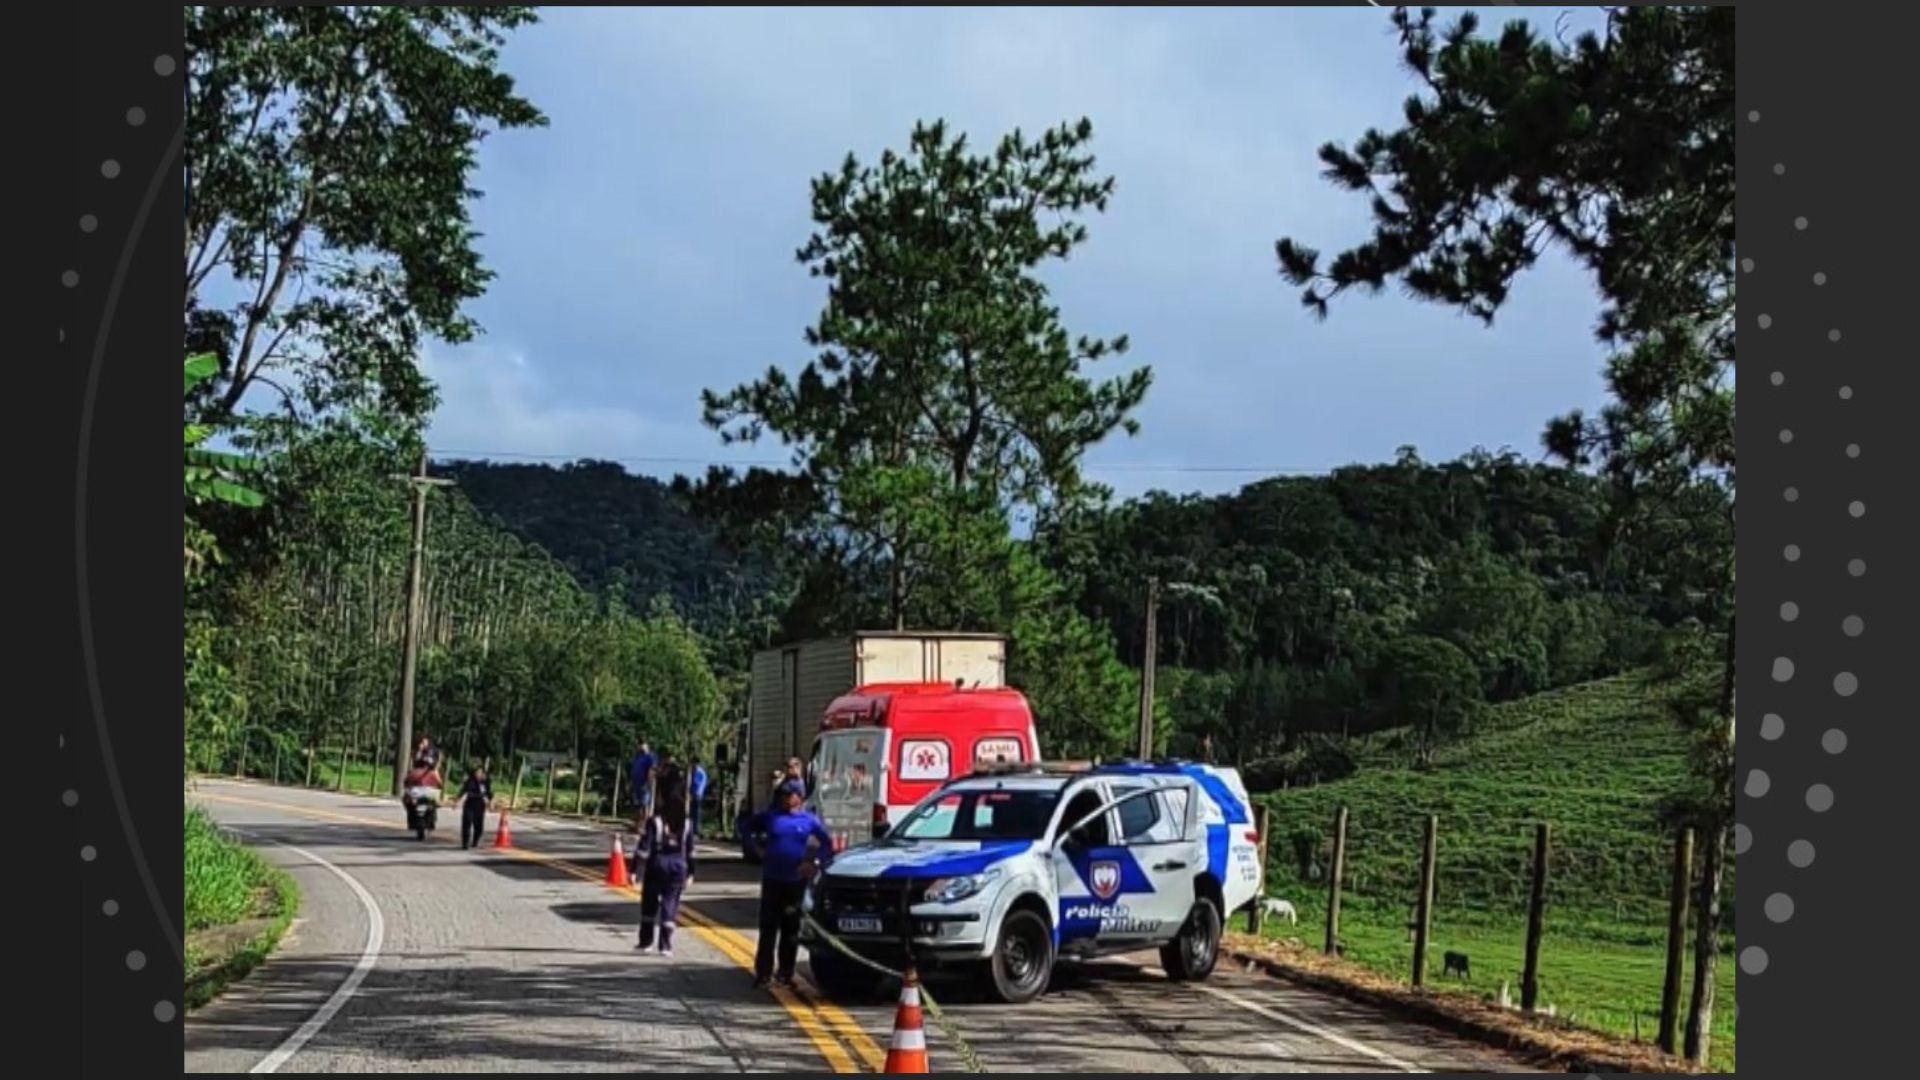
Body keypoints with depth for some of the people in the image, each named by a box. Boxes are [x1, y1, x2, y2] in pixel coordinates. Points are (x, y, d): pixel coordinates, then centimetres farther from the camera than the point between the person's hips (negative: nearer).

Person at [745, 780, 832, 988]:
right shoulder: (770, 817, 2)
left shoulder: (809, 820, 3)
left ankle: (786, 972, 14)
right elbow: (747, 829, 14)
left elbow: (827, 843, 10)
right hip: (772, 879, 0)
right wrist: (759, 848, 5)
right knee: (768, 927, -1)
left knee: (791, 929, 6)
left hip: (797, 881, 0)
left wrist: (816, 863, 0)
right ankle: (763, 972, 3)